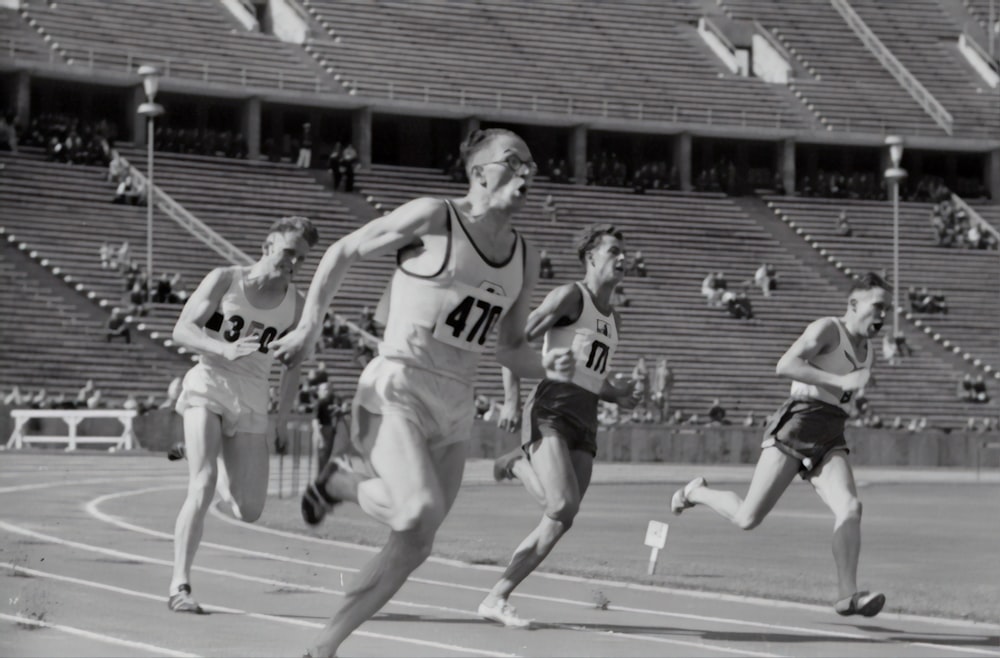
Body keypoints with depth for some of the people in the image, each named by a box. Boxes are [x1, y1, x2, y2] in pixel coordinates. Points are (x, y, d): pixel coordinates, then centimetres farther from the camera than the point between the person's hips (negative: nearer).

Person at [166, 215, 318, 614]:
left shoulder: (294, 304, 5)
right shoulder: (224, 281, -4)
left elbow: (293, 365, 16)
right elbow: (182, 330, -11)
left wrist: (282, 419, 10)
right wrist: (225, 349, -27)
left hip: (251, 401, 4)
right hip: (207, 389, -4)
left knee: (249, 512, 1)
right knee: (202, 487, -21)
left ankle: (209, 457, 34)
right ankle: (180, 587, -18)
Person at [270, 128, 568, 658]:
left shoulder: (524, 260, 11)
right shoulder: (432, 219, -7)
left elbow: (509, 349, 20)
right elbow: (342, 253, 1)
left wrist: (547, 367, -1)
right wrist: (310, 325, -7)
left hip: (454, 410, 7)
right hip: (396, 390, -7)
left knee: (413, 548, 4)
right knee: (421, 512, -27)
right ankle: (341, 484, 4)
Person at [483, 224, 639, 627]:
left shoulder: (613, 319, 23)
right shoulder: (570, 297, -1)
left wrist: (618, 396, 10)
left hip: (585, 420, 7)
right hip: (551, 409, -7)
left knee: (559, 521, -3)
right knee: (564, 507, -25)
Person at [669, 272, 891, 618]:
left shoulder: (867, 350, 21)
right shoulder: (827, 329, -4)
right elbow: (785, 366, -21)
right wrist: (841, 381, -23)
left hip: (829, 441, 7)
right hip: (795, 426, -7)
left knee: (850, 508, -21)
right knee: (747, 518, -6)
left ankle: (847, 595, -26)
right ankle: (695, 492, 24)